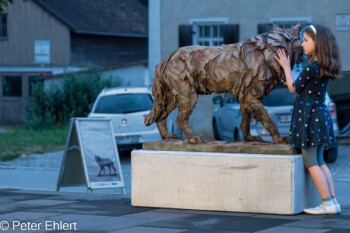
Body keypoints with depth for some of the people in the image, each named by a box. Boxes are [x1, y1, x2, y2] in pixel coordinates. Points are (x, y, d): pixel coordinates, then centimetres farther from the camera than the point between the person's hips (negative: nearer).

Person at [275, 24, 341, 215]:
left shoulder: (311, 67, -19)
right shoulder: (325, 67, 8)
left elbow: (294, 88, -8)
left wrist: (286, 67, 2)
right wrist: (290, 81, 23)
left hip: (308, 116, -9)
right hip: (321, 114, 9)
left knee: (311, 162, -2)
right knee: (319, 161, 14)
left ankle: (328, 204, -4)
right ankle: (333, 202, 10)